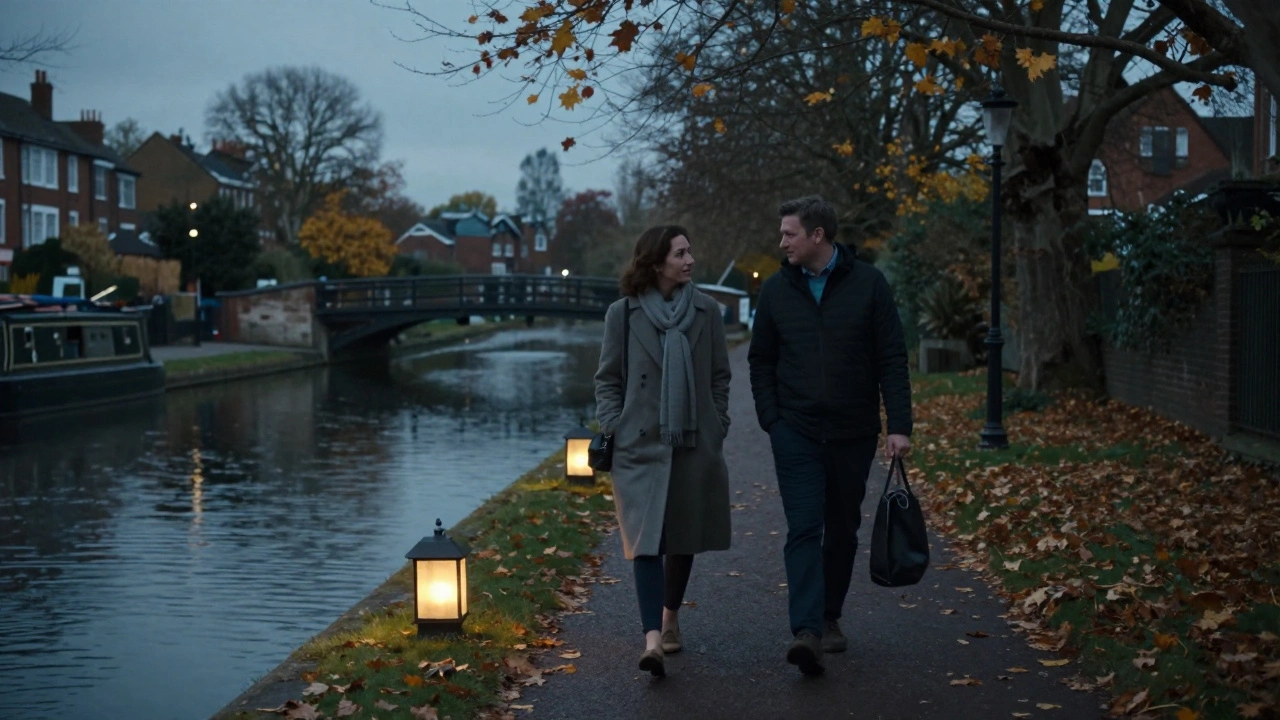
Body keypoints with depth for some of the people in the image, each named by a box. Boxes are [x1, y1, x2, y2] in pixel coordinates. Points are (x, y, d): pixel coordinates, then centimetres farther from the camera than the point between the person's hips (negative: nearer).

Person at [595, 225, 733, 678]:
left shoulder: (705, 312, 4)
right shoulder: (623, 314, -1)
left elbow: (720, 376, 10)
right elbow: (607, 379, 5)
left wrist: (717, 428, 4)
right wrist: (611, 428, -5)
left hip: (695, 445, 3)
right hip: (640, 445, -2)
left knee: (684, 538, 12)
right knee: (647, 539, -11)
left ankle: (670, 618, 33)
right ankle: (653, 639, -18)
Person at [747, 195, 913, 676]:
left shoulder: (868, 284, -2)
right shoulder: (776, 290, 4)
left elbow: (892, 360, -2)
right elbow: (760, 361, 11)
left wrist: (899, 425, -8)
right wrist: (771, 419, -1)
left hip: (853, 434, 0)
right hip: (796, 434, 0)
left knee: (842, 529, 11)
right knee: (804, 529, -11)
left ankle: (829, 618, 27)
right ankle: (806, 630, -19)